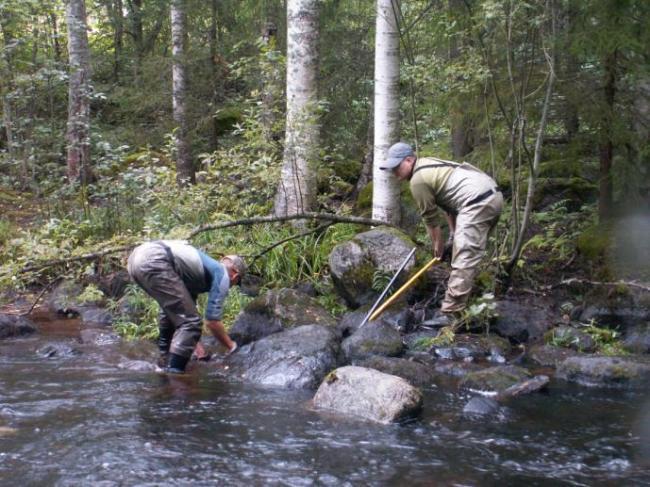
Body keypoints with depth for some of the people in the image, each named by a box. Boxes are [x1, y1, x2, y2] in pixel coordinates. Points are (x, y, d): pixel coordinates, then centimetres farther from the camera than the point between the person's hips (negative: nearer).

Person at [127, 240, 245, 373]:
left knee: (172, 311, 32)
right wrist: (231, 346, 23)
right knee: (190, 321, -2)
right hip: (154, 261, -10)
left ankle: (166, 365, 38)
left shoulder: (208, 267, 35)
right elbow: (212, 321, 7)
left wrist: (194, 343, 53)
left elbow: (184, 308, 44)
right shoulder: (221, 275, 11)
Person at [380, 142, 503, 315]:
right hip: (493, 194, 11)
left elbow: (429, 218, 2)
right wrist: (453, 233, 25)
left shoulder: (418, 180, -6)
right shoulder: (428, 164, 23)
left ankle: (450, 312, -14)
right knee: (470, 251, 22)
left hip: (477, 203, -11)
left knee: (463, 257, -12)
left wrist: (437, 245, 16)